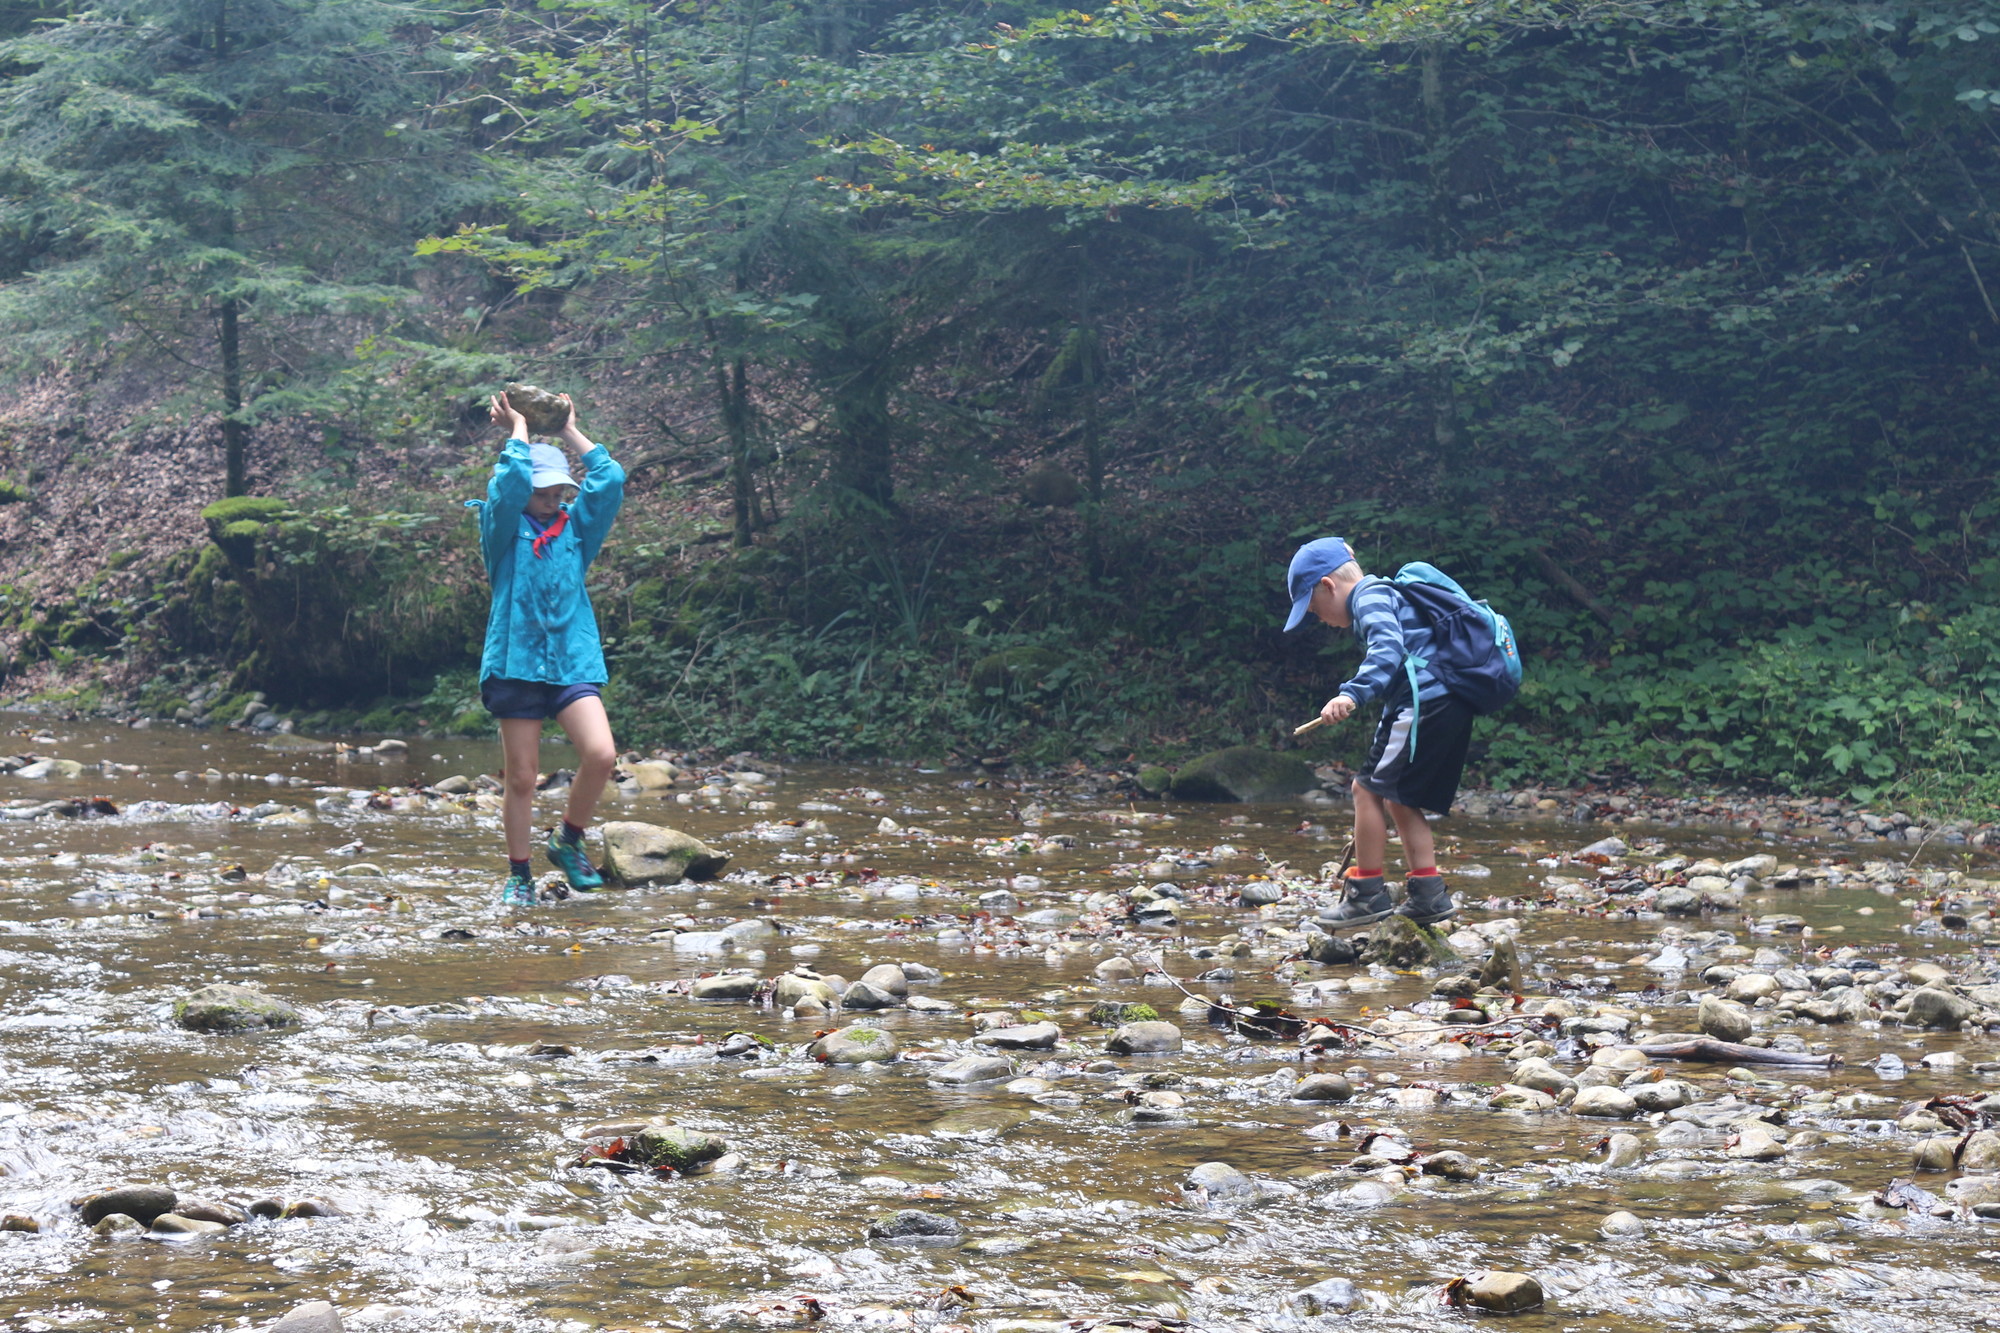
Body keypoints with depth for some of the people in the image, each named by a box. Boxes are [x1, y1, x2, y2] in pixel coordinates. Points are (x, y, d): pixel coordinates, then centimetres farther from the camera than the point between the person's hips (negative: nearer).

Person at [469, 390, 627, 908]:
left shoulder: (576, 529, 14)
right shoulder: (504, 530, 4)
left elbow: (610, 479, 4)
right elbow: (509, 481, -13)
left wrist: (571, 431, 13)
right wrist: (519, 428, 1)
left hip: (573, 663, 3)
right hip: (517, 665, -3)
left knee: (601, 754, -19)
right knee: (521, 779, 1)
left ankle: (568, 840, 4)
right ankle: (519, 876, 15)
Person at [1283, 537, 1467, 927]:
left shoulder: (1370, 597, -5)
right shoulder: (1386, 597, 27)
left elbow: (1388, 647, -24)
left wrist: (1353, 694, -37)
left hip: (1423, 703, -10)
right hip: (1450, 710, 10)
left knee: (1369, 788, -6)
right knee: (1399, 799, 14)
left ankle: (1369, 894, -5)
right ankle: (1428, 893, 11)